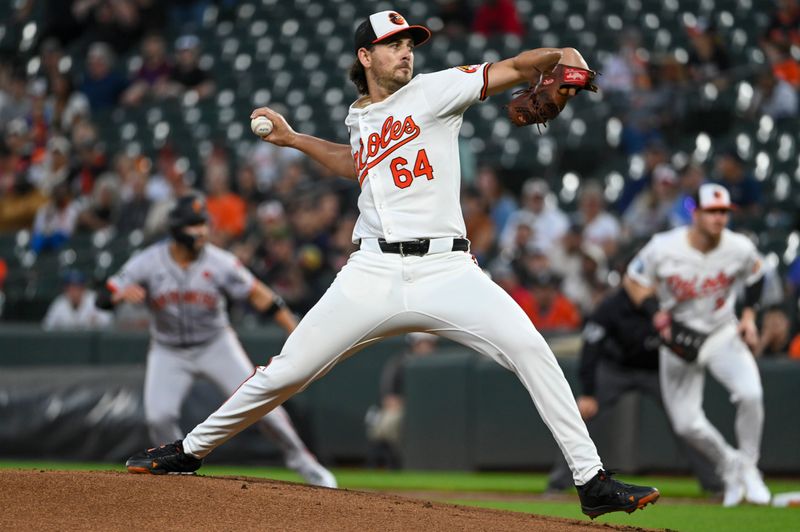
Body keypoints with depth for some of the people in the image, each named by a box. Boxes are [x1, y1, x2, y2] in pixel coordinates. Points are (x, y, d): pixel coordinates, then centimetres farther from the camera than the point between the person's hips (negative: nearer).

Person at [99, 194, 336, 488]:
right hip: (168, 352, 1)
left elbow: (258, 294, -10)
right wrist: (121, 293, -42)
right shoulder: (147, 263, -16)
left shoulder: (219, 263, -17)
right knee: (158, 416, -16)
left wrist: (296, 330, -16)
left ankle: (301, 461, 7)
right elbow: (103, 298, -17)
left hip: (216, 345, -1)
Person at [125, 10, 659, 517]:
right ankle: (190, 451, 21)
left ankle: (592, 481, -18)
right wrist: (294, 140, 35)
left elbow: (513, 68, -5)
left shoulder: (434, 91, 3)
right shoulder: (359, 118, 17)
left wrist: (560, 56, -24)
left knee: (529, 348, -23)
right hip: (374, 273, 3)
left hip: (447, 269, -3)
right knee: (286, 372, 1)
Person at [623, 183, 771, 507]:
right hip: (677, 337, 0)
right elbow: (632, 280, -5)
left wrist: (749, 315, 0)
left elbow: (755, 276, 10)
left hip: (723, 334, 0)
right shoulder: (663, 248, -19)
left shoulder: (740, 249, -13)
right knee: (687, 424, -5)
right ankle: (729, 465, 25)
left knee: (751, 394, -26)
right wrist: (657, 314, -19)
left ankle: (748, 468, -3)